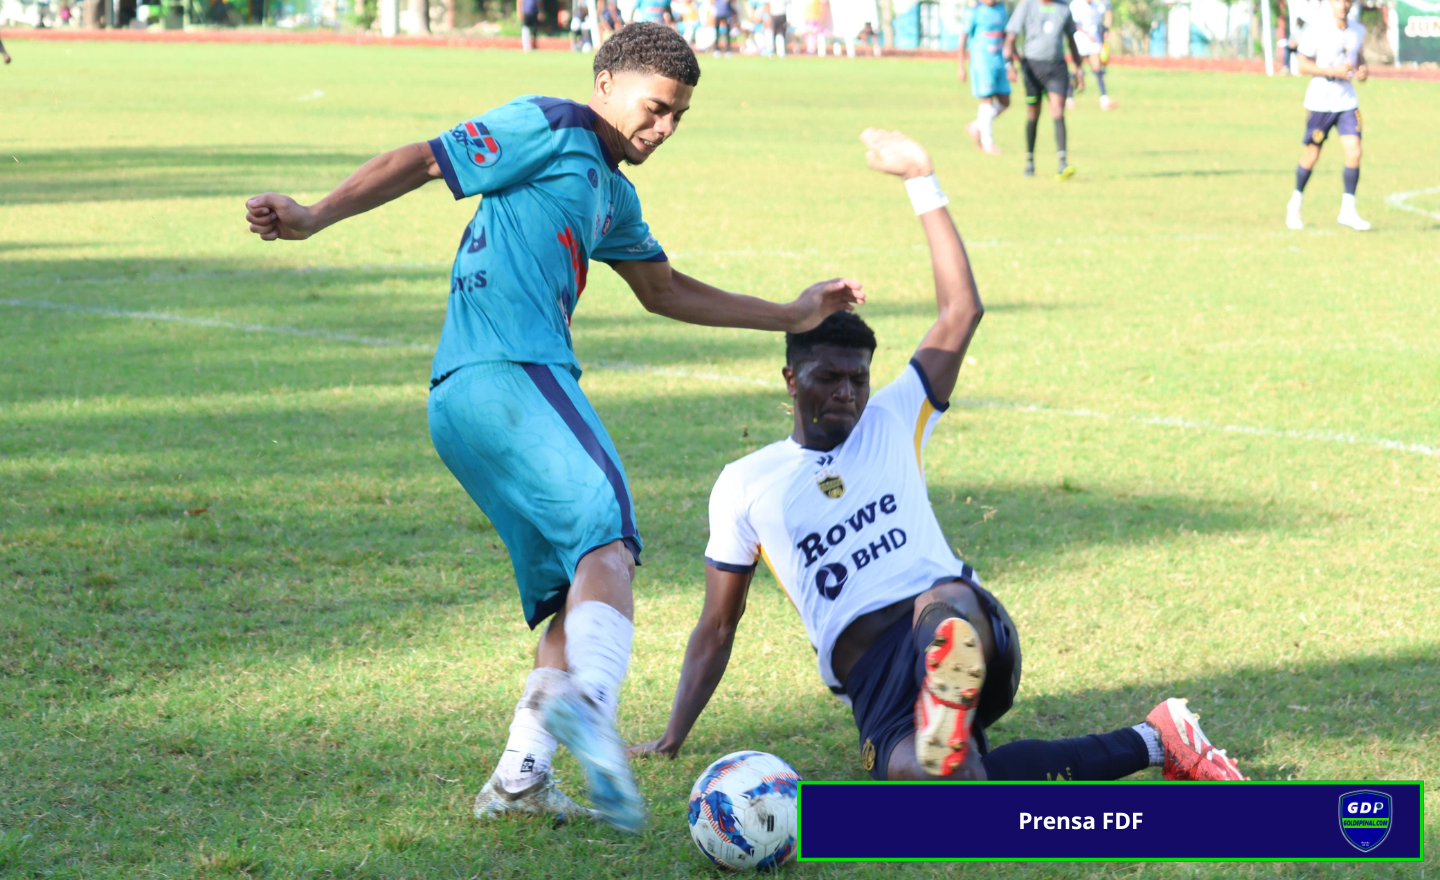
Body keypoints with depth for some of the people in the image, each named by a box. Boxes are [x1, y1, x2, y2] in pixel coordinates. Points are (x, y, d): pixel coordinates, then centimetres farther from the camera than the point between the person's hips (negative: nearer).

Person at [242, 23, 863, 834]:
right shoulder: (548, 129, 2)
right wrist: (313, 219, -11)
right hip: (504, 372, -10)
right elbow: (419, 163, -2)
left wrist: (791, 317, 38)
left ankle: (520, 777, 4)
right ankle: (586, 698, -50)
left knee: (581, 587, 8)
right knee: (608, 532, -27)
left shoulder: (612, 191, 30)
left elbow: (664, 290, 40)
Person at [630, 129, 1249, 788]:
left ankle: (951, 723, -71)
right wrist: (672, 737, 18)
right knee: (911, 774, -35)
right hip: (873, 675, -1)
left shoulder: (894, 422, 21)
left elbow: (961, 312, 15)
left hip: (966, 623, 1)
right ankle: (1147, 745, -29)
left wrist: (921, 183, 12)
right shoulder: (744, 485, 21)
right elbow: (717, 625, 25)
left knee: (946, 605, -40)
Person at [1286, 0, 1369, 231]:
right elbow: (1303, 65, -10)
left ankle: (1348, 210, -1)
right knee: (1311, 155, 5)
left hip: (1347, 101, 4)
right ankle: (1296, 203, 28)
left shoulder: (1358, 30, 4)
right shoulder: (1318, 28, -11)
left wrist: (1363, 71, 0)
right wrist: (1333, 71, -21)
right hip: (1320, 101, -4)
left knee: (1354, 152, -10)